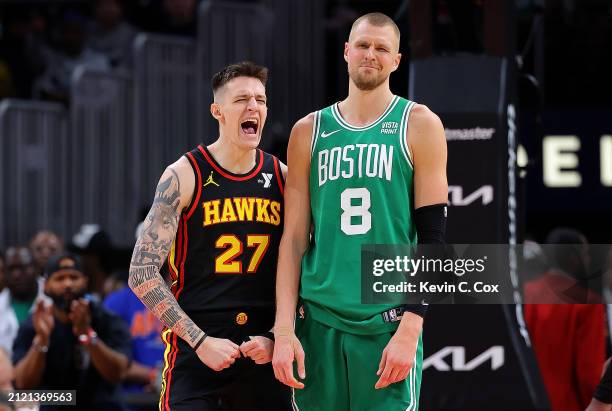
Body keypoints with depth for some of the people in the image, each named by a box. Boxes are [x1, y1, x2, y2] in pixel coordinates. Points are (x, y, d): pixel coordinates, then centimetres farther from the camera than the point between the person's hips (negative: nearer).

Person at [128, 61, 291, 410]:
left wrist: (279, 337, -2)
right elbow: (143, 273, -8)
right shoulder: (185, 176, -5)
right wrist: (200, 341, -13)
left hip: (264, 352, 4)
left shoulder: (282, 178, 7)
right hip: (196, 351, -4)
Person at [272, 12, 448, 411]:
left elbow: (432, 235, -2)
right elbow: (294, 238, 9)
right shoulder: (309, 131, 10)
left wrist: (410, 328, -10)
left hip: (389, 321, -3)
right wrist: (284, 329, -1)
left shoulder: (419, 125, 2)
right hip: (319, 320, 3)